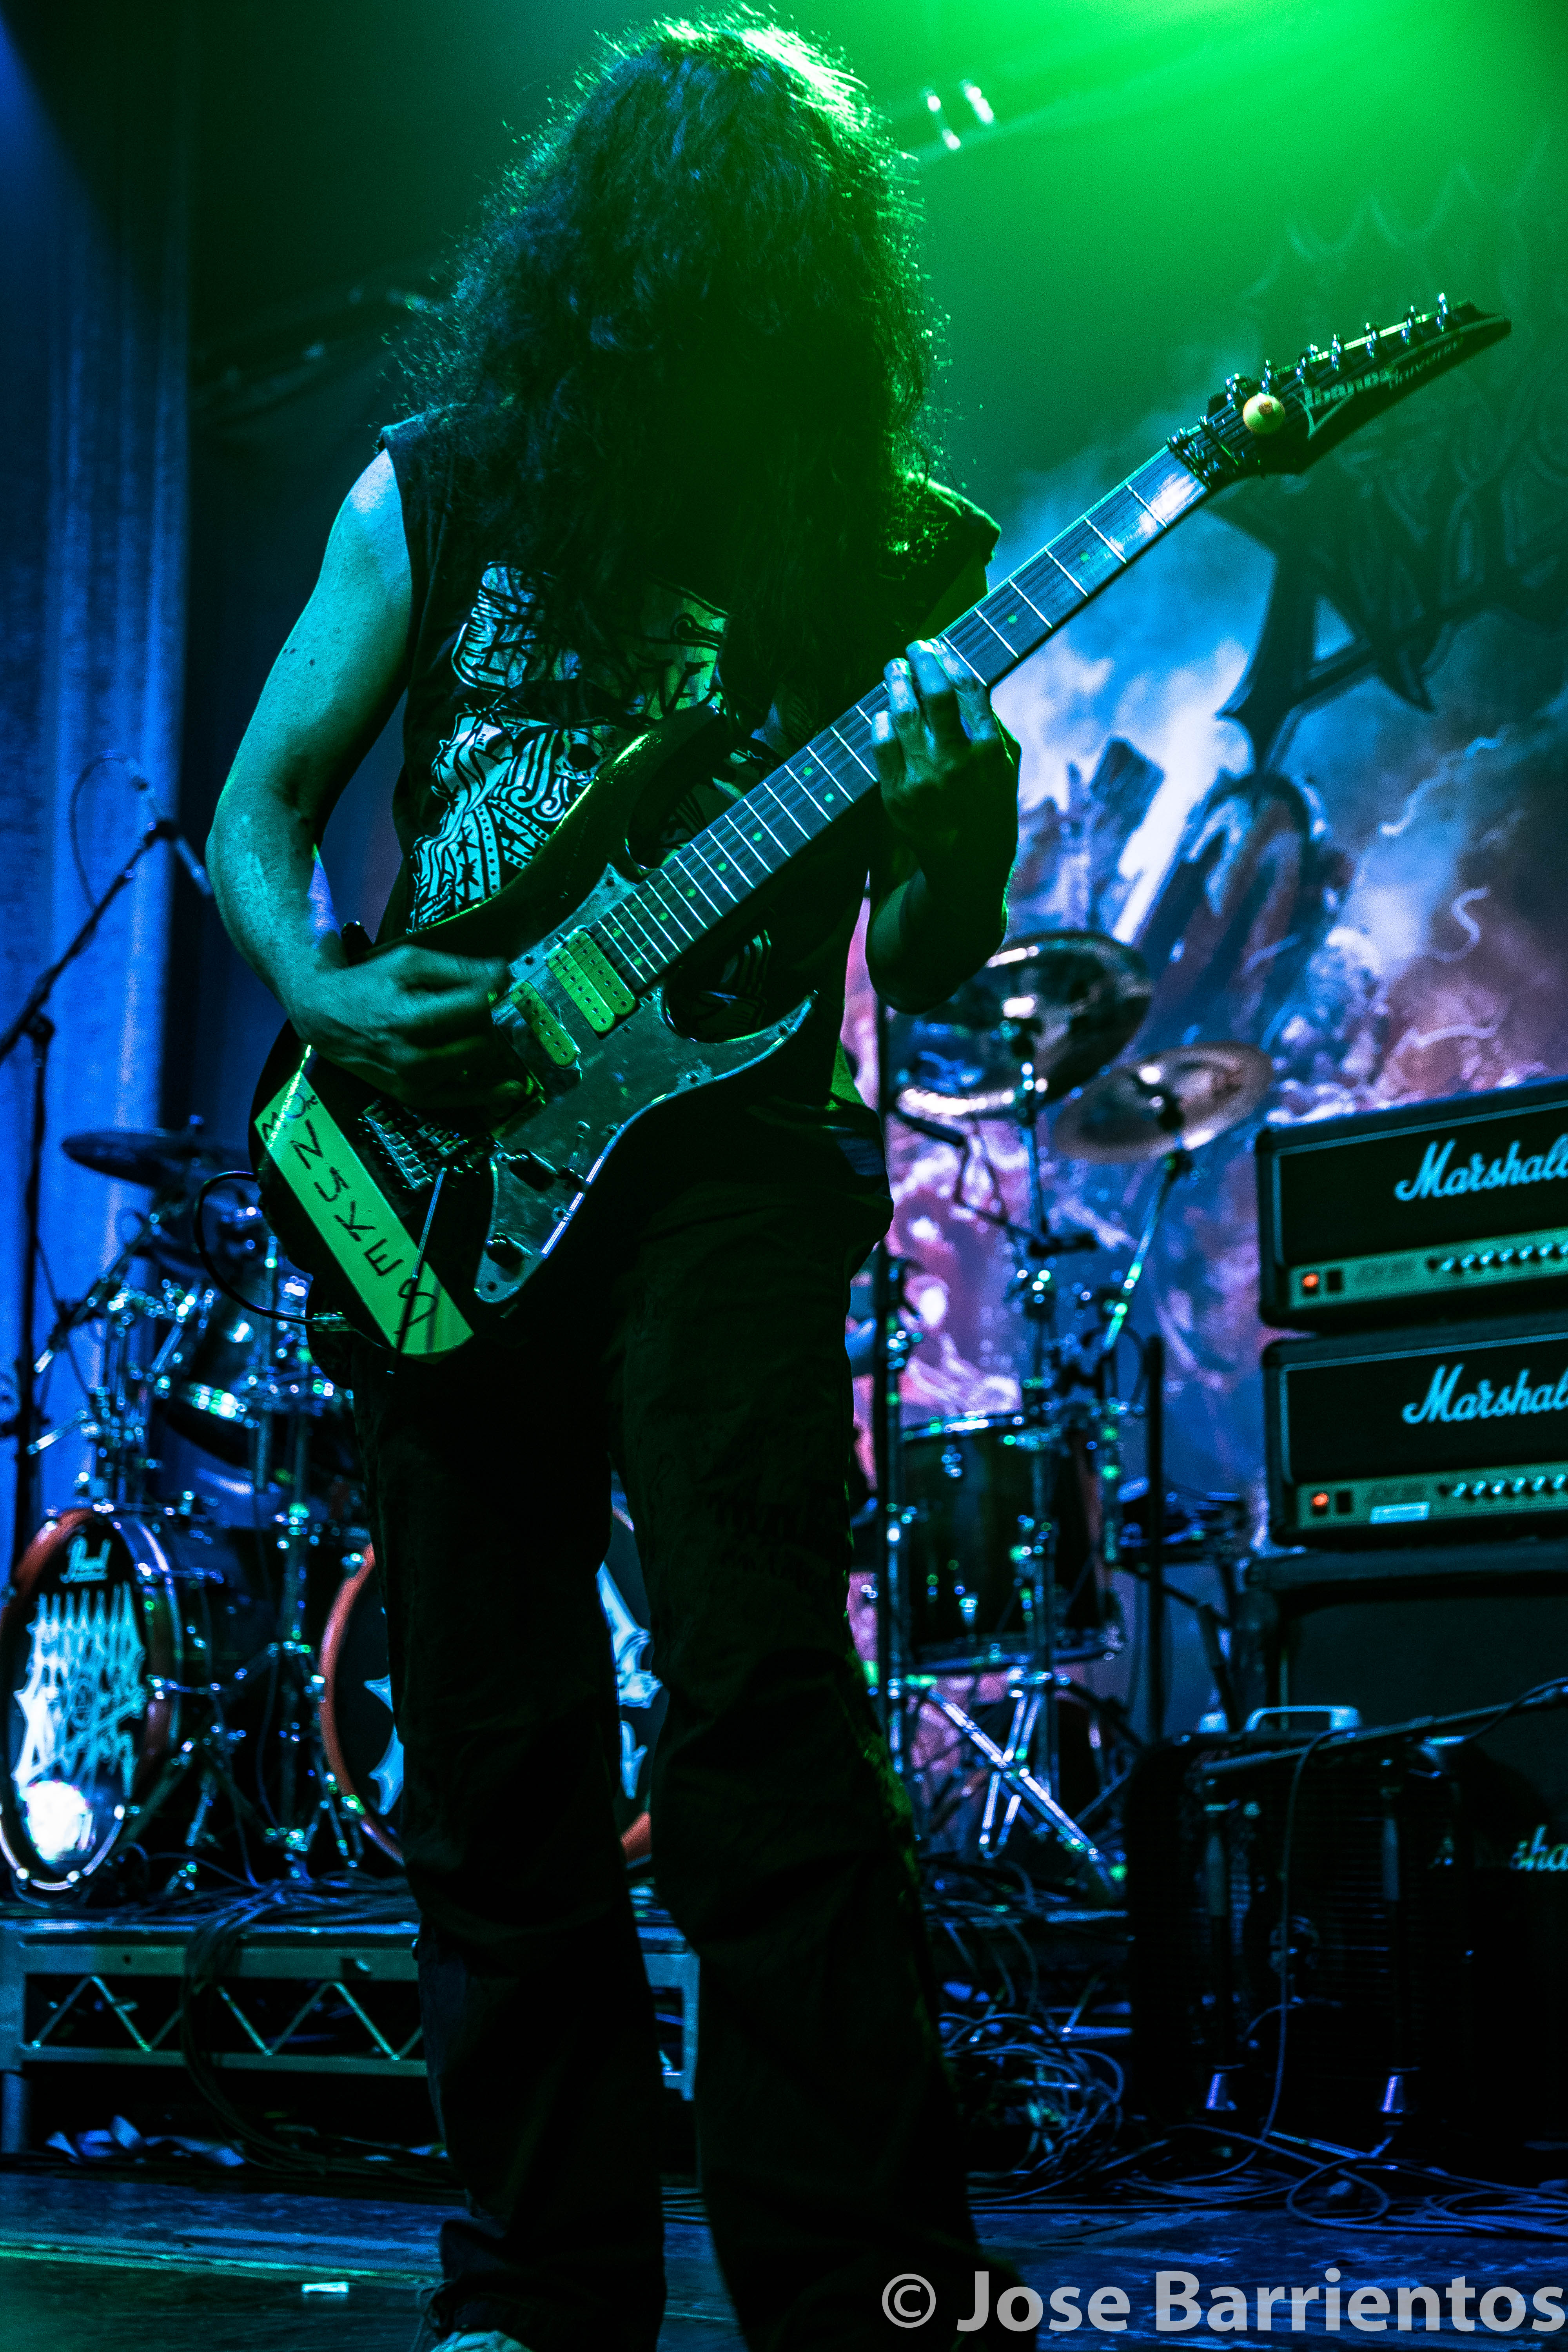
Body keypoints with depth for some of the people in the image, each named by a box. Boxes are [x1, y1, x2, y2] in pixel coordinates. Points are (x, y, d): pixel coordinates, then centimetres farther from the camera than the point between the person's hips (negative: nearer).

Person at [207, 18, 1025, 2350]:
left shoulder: (887, 552, 5)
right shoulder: (443, 490, 8)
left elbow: (924, 968, 5)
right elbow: (260, 800, 12)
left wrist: (962, 819, -16)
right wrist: (323, 984, -8)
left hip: (718, 1135, -2)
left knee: (758, 1724, -17)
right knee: (496, 1758, 5)